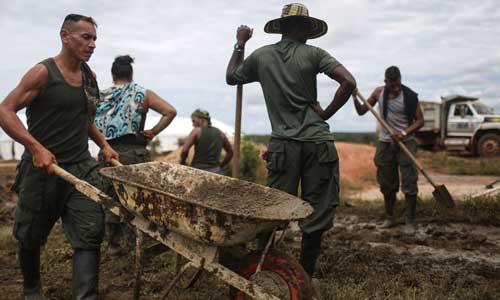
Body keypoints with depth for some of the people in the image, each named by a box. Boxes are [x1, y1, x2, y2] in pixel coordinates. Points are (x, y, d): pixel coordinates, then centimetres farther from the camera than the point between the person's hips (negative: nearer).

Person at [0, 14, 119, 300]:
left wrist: (104, 145, 12)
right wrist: (36, 147, -25)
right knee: (31, 237, 13)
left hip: (82, 167, 5)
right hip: (43, 168, -4)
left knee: (90, 234, -8)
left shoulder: (89, 76, 10)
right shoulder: (44, 72, -9)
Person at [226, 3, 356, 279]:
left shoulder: (260, 56, 7)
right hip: (318, 142, -2)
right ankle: (305, 277, 18)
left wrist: (240, 44, 33)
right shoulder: (313, 54, 0)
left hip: (283, 144, 2)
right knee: (316, 214, 9)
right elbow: (349, 82, -11)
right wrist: (326, 113, 1)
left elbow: (231, 78, 23)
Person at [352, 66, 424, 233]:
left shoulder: (409, 96, -8)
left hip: (406, 143, -3)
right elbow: (361, 111, 7)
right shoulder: (379, 93, 1)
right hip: (385, 143, 3)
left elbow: (420, 120, -5)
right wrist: (355, 98, -11)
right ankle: (389, 218, 23)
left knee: (409, 183, -7)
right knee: (387, 184, 9)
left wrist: (403, 133, -19)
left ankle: (410, 221, 1)